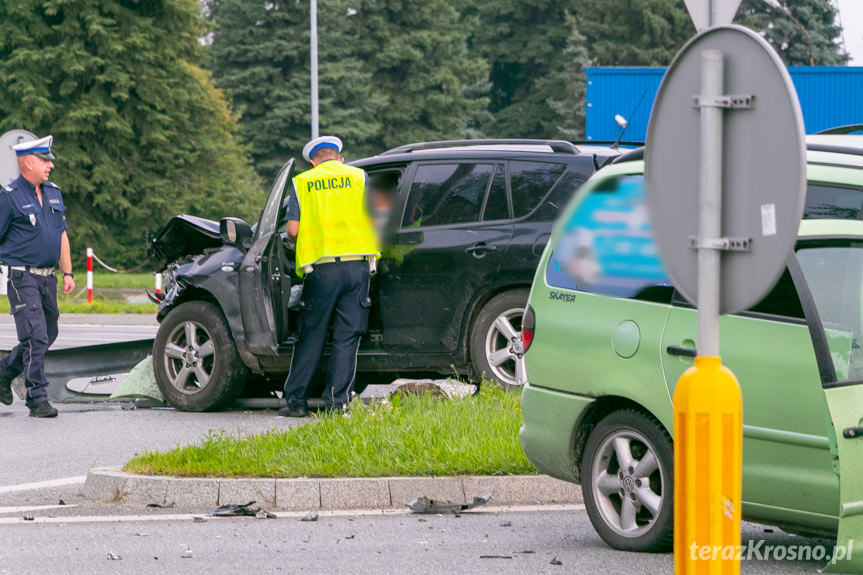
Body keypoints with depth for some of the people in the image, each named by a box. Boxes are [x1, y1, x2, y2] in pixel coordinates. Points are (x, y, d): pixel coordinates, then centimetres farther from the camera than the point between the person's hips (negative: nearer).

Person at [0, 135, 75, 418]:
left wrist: (68, 273, 16)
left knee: (48, 334, 14)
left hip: (48, 278, 8)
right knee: (35, 338, -12)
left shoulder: (53, 193, 14)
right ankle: (38, 400, -8)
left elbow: (61, 234, 21)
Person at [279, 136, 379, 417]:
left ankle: (295, 400, 9)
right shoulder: (359, 177, 10)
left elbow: (293, 230, 1)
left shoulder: (302, 183, 10)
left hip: (322, 267, 0)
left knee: (310, 337, 7)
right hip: (357, 265, 0)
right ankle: (337, 402, 0)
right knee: (347, 338, 3)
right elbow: (374, 220, 1)